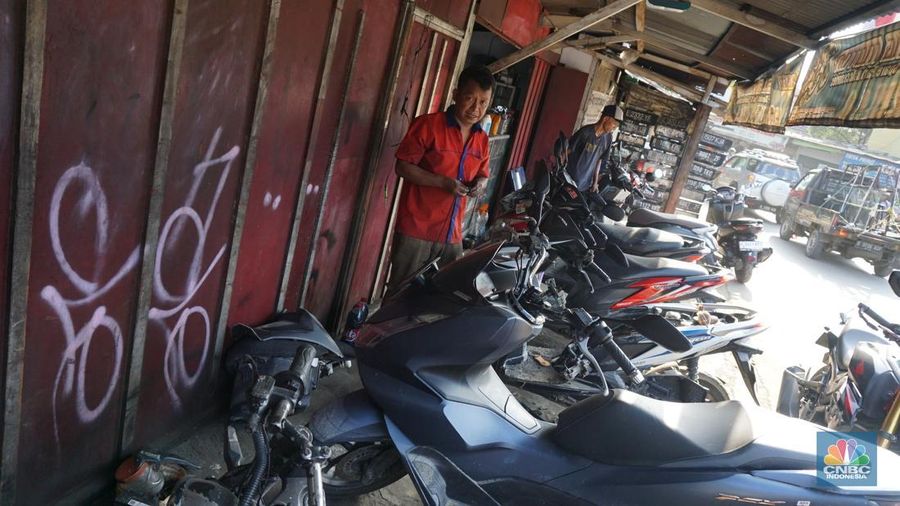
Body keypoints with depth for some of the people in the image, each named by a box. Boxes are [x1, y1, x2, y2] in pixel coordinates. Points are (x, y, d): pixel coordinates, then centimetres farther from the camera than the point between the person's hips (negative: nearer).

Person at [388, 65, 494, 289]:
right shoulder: (428, 125, -10)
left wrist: (480, 183, -4)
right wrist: (443, 182, -21)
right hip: (416, 229, -6)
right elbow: (402, 167, -11)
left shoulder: (482, 139, 9)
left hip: (452, 235, 6)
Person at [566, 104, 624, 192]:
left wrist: (595, 182, 8)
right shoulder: (585, 132, -17)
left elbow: (599, 160, 9)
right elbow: (568, 151, -11)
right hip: (569, 180, -5)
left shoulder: (608, 138, 1)